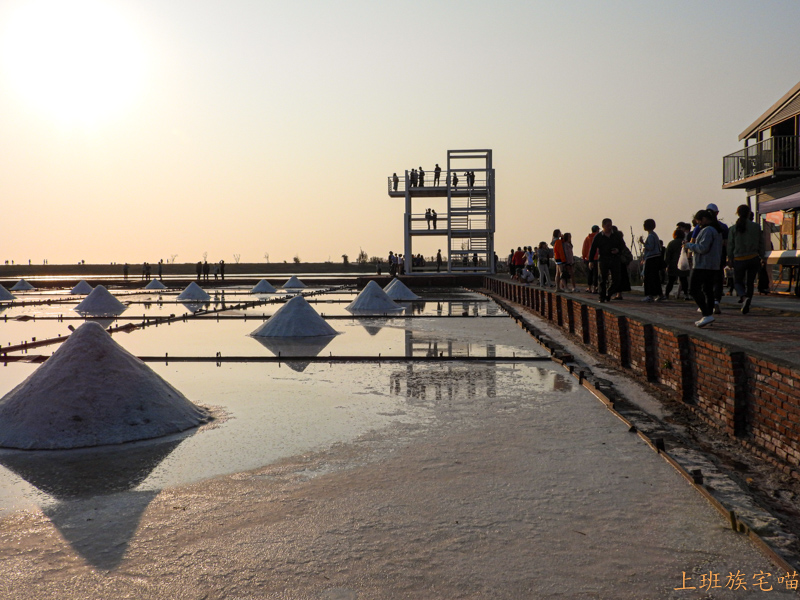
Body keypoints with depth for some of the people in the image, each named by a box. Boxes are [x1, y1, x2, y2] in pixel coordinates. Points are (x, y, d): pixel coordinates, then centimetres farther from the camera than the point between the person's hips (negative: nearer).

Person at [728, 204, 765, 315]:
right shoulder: (756, 227, -2)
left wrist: (730, 259, 8)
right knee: (750, 283, 14)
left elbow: (730, 246, -1)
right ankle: (746, 306, 13)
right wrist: (762, 257, 11)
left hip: (739, 260, -1)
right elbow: (761, 244, 2)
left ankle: (744, 297, -16)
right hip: (753, 259, 1)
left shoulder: (733, 229, -5)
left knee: (737, 282, 14)